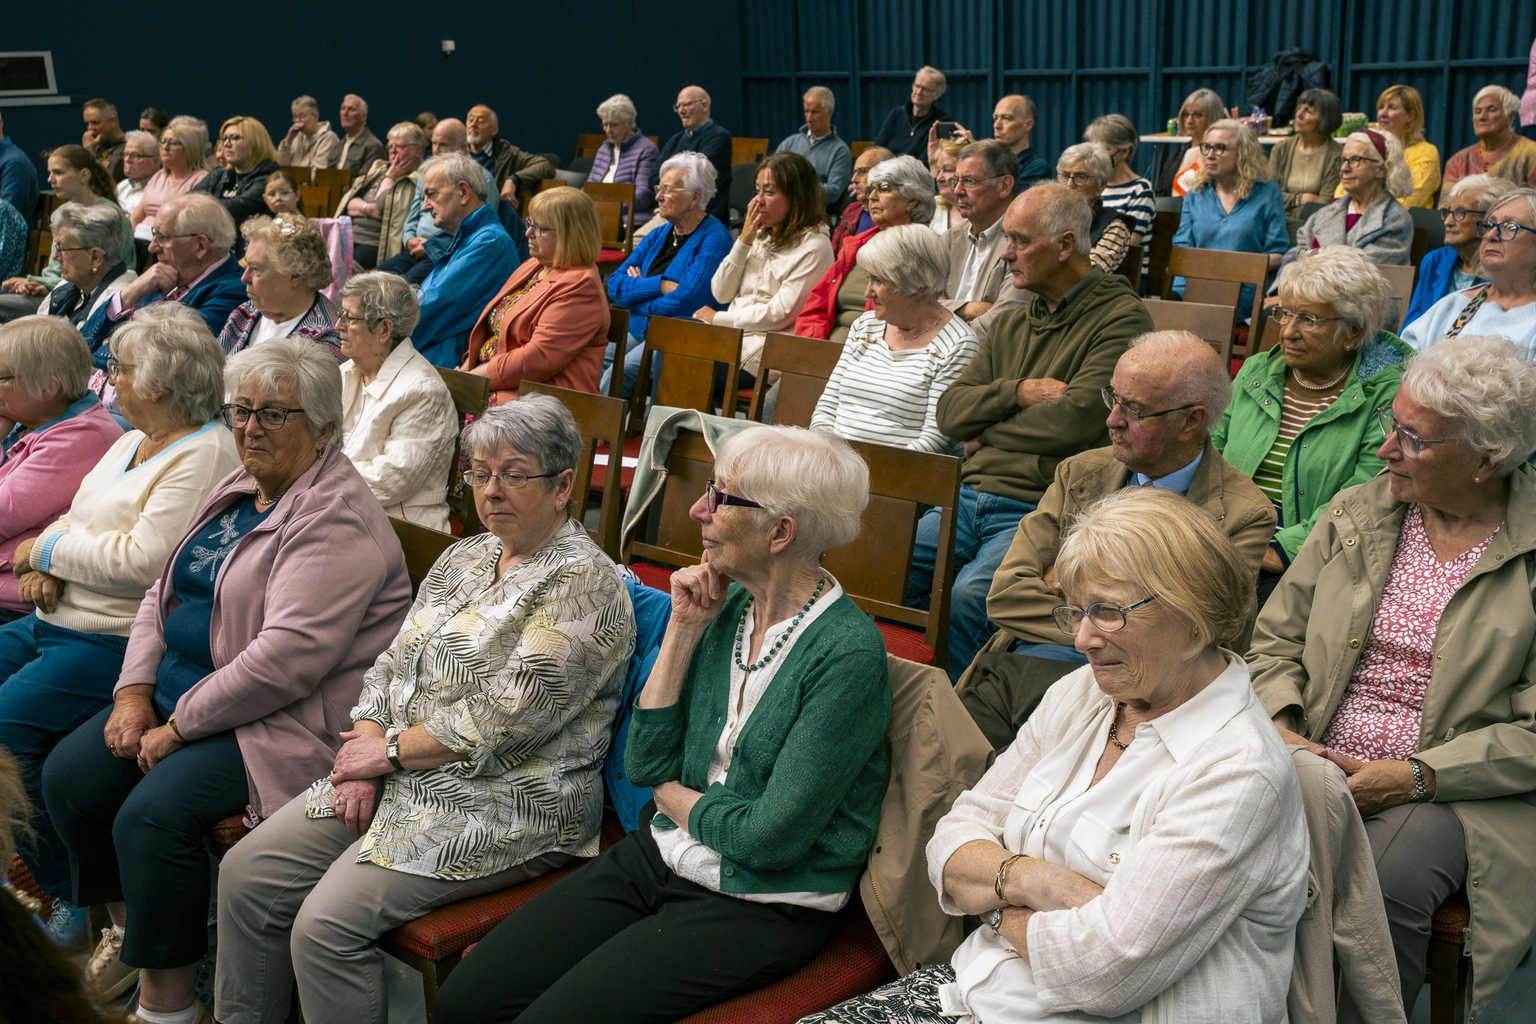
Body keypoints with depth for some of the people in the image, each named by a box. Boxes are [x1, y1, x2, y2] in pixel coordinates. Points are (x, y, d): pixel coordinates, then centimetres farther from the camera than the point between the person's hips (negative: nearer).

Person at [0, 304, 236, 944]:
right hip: (54, 620, 10)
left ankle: (71, 897, -9)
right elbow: (78, 514, 18)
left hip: (115, 640, -10)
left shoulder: (205, 456, -15)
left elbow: (140, 561, -23)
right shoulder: (131, 441, 17)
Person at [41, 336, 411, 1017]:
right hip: (178, 694, 10)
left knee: (153, 812, -25)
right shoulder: (236, 490, 12)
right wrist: (135, 691, 2)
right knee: (68, 776, 1)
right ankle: (128, 926, 22)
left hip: (285, 724, -9)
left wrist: (179, 727, -19)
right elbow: (164, 592, 17)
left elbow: (287, 658, -27)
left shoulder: (336, 520, -19)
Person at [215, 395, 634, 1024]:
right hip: (402, 778, 9)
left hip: (509, 804, -8)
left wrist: (389, 750, -11)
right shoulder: (465, 557, 13)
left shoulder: (583, 584, -15)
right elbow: (393, 665, 11)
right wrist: (361, 761, -5)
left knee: (327, 925, -20)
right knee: (246, 873, 1)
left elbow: (501, 721, -20)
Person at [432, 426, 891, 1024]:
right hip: (659, 857, 7)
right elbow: (645, 764, 2)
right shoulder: (728, 608, 3)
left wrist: (673, 796, -3)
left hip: (761, 905, -7)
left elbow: (769, 838, -20)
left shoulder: (848, 654, -20)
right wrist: (684, 629, -5)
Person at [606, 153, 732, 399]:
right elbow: (615, 284, 7)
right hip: (638, 330, 7)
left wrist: (637, 291, -1)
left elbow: (683, 302, -17)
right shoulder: (658, 236, 17)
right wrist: (661, 285, -10)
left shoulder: (714, 238, -7)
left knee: (621, 371, -30)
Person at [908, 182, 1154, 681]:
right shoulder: (1009, 324, 21)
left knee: (967, 597, -32)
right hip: (970, 499, 7)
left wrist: (990, 431, 0)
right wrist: (1019, 392, -5)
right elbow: (950, 412, 12)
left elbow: (1075, 420, -15)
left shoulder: (1122, 318, -3)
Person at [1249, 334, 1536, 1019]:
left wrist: (1415, 776, -17)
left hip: (1454, 789, -3)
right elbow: (1277, 637, 13)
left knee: (1387, 878, -32)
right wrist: (1281, 726, -6)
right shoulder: (1356, 512, 9)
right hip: (1314, 760, 3)